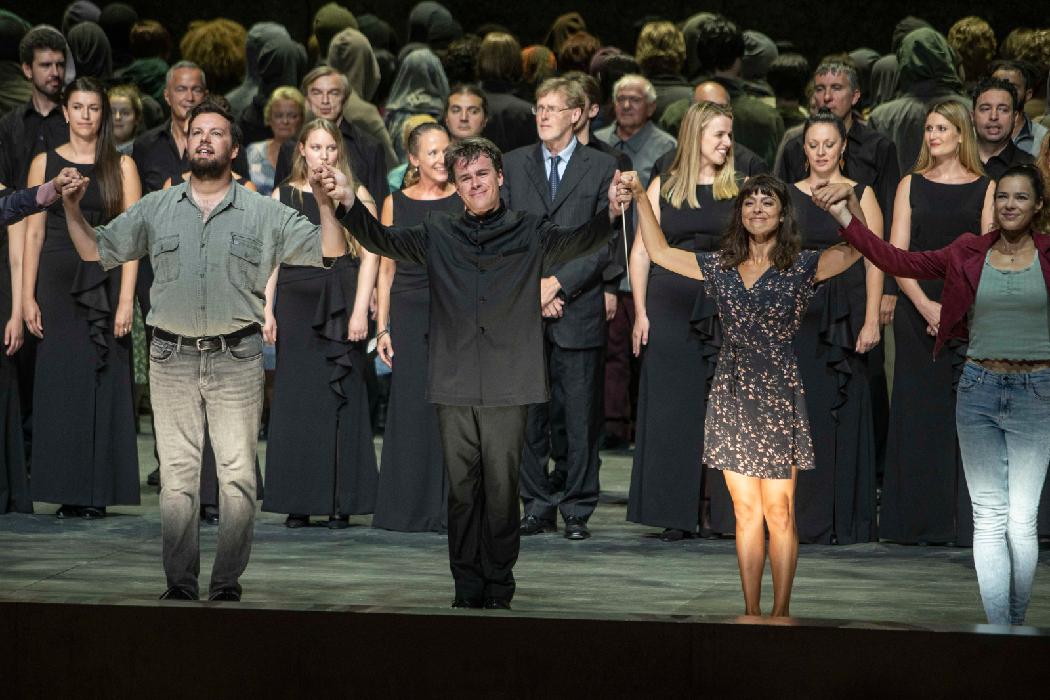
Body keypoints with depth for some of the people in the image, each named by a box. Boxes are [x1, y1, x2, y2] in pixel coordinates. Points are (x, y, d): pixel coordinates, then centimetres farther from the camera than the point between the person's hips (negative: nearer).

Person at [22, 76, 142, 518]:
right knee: (59, 382, 0)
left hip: (104, 284, -1)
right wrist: (28, 296, -1)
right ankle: (67, 493, 5)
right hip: (58, 282, 1)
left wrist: (126, 299, -10)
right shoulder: (45, 164, 8)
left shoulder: (121, 166, 4)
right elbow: (34, 233, 6)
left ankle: (98, 493, 1)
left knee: (103, 384, -3)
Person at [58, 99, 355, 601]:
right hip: (171, 358, 2)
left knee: (237, 476, 1)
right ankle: (179, 586, 8)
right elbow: (97, 252, 14)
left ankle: (228, 586, 6)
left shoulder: (264, 214, 4)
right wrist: (72, 211, -2)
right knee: (176, 476, 4)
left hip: (237, 358, -1)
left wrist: (325, 204, -14)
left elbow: (330, 255, 2)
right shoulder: (156, 209, 9)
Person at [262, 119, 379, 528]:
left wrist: (360, 311, -11)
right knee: (296, 402, 1)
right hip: (296, 306, 2)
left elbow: (369, 256, -1)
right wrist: (267, 311, 0)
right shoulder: (283, 197, 10)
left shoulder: (355, 196, 4)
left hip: (341, 308, -2)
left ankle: (341, 503, 1)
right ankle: (298, 503, 5)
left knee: (341, 401, -2)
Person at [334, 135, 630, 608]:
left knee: (502, 492, 0)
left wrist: (610, 213, -31)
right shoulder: (438, 235, 12)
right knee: (462, 492, 4)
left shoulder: (529, 233, 5)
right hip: (454, 388, 2)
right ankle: (467, 590, 10)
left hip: (508, 389, -2)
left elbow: (575, 241, -10)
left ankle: (499, 588, 9)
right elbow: (382, 240, 4)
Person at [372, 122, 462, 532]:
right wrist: (382, 327, 4)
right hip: (410, 313, 1)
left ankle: (450, 507, 1)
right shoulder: (395, 203, 8)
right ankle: (411, 509, 7)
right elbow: (387, 269, 10)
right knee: (412, 409, 1)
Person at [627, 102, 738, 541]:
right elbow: (641, 253, 7)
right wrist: (640, 313, -1)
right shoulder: (663, 188, 8)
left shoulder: (737, 191, 8)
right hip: (670, 308, 0)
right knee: (672, 409, 0)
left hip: (723, 308, 0)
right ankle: (676, 515, 3)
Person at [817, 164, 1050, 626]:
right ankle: (998, 629, 1)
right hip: (979, 387, 2)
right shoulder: (969, 254, 5)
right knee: (988, 518, -1)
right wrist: (846, 219, -4)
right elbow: (898, 261, 3)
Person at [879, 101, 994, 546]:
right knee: (920, 413, 1)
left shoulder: (985, 189, 6)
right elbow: (896, 255, 3)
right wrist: (926, 306, -11)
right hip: (918, 307, 1)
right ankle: (921, 522, 5)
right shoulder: (911, 186, 9)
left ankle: (967, 521, -2)